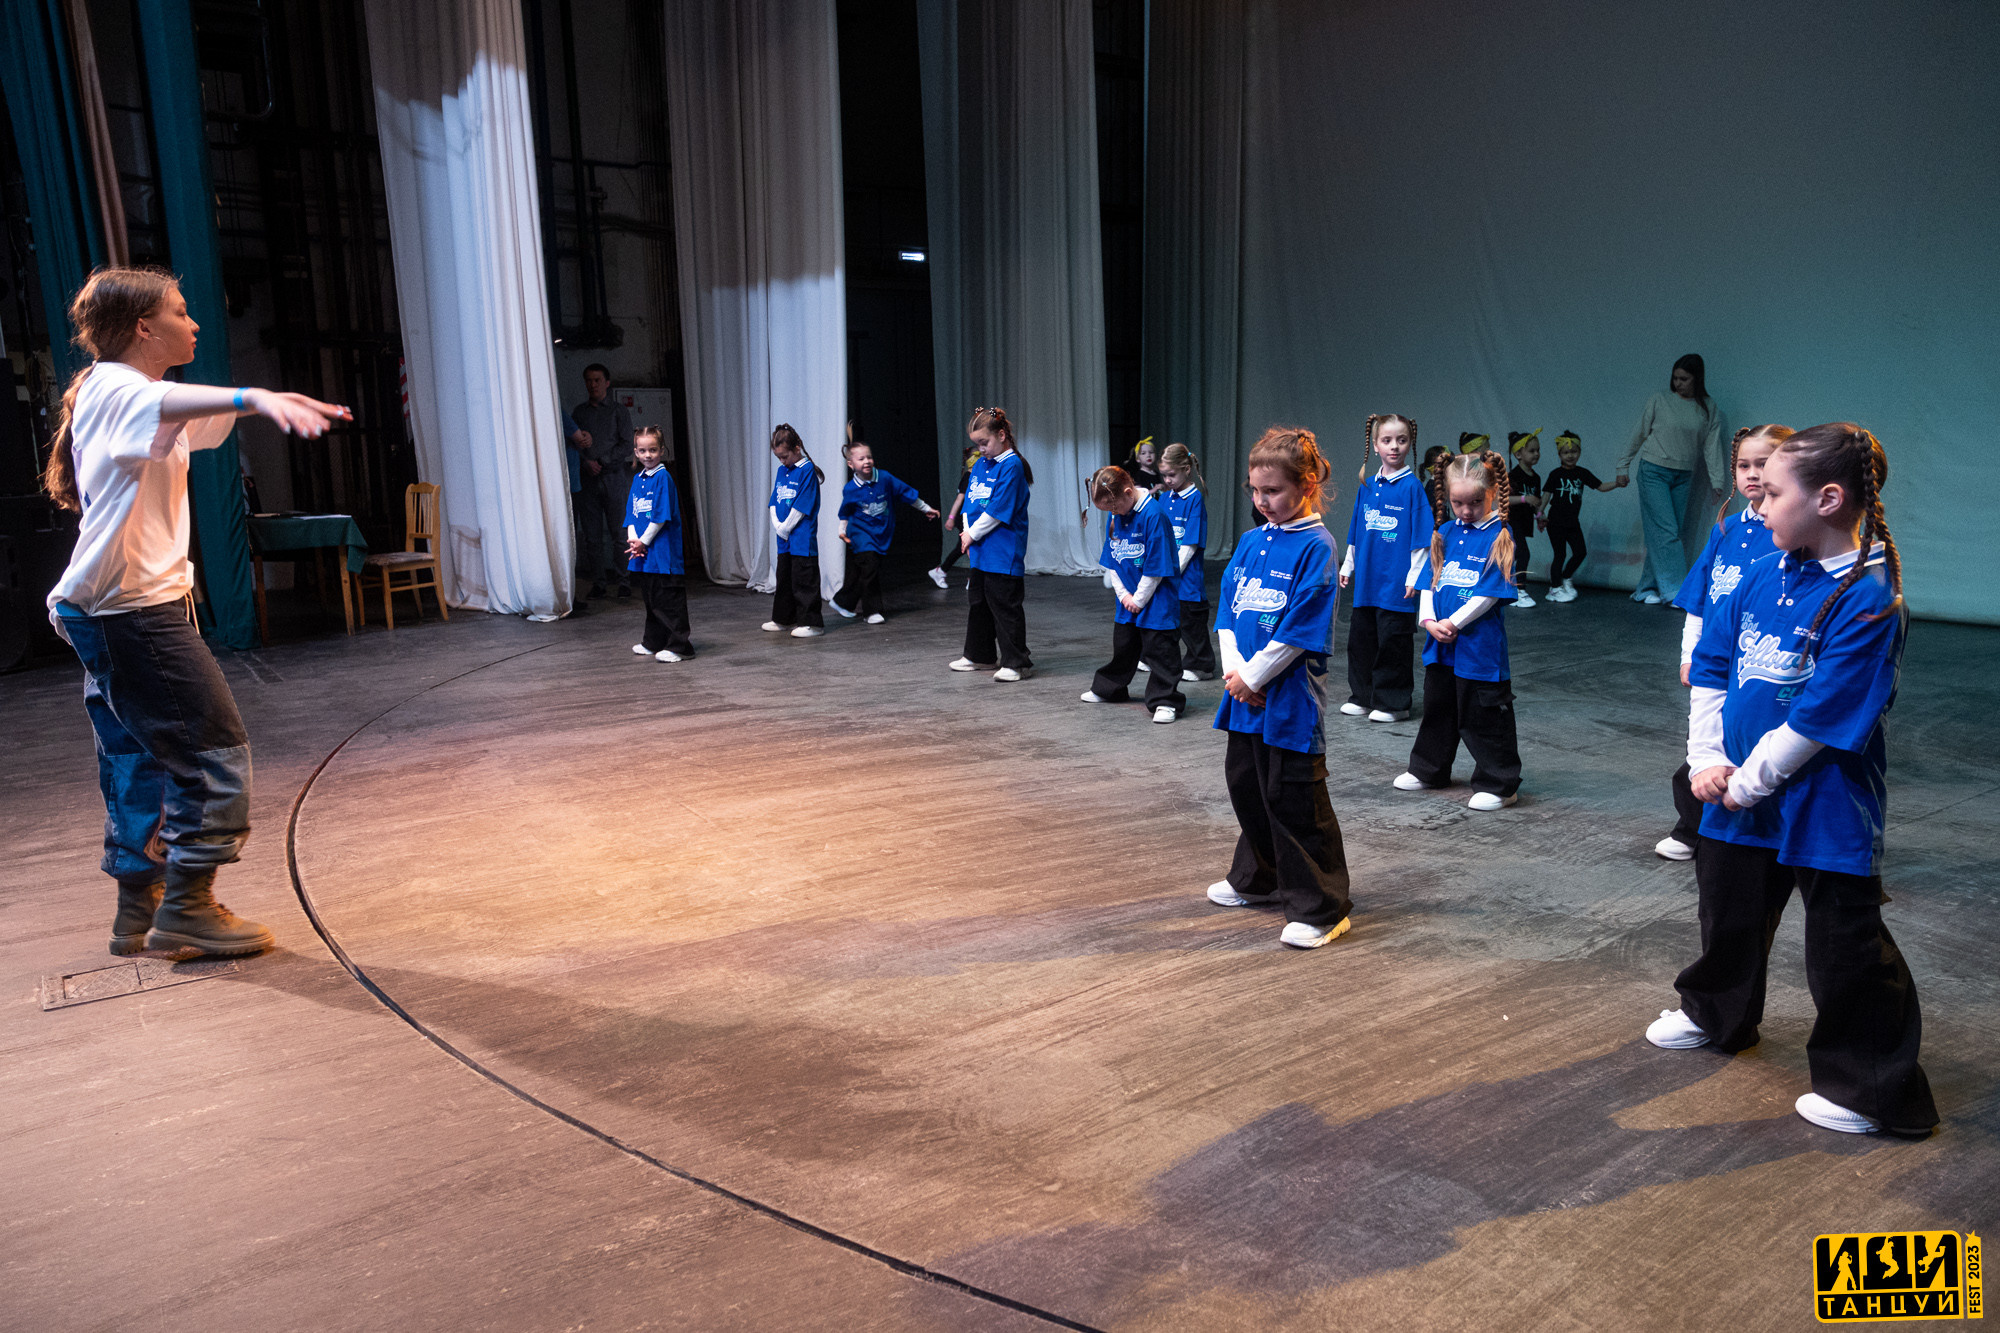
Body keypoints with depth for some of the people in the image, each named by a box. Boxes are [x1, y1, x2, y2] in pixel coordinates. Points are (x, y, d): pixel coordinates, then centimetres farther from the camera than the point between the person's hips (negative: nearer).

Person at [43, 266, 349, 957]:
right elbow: (170, 402, -36)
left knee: (140, 759, 14)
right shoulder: (112, 388, -12)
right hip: (134, 608, -11)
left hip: (128, 609, 11)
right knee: (214, 748, -8)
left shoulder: (134, 395, 19)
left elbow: (205, 421, 37)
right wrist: (255, 397, -53)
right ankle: (186, 906, -2)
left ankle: (139, 914, 22)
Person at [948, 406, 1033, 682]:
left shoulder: (1011, 466, -13)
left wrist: (973, 534, -11)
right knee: (977, 602, 17)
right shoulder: (979, 465, 13)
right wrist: (967, 532, 1)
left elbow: (997, 511, -18)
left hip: (1003, 553, -9)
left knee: (1004, 606, -5)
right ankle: (980, 656, 30)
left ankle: (1017, 662, 2)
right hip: (979, 551, 9)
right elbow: (969, 501, 15)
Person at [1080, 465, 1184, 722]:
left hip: (1155, 601, -7)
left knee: (1160, 650, -2)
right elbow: (1111, 562, 9)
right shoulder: (1115, 517, 3)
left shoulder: (1153, 515, -21)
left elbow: (1156, 568, -20)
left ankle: (1166, 701, 4)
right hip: (1128, 601, 7)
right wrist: (1124, 595, -1)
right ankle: (1107, 689, 35)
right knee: (1123, 646, 20)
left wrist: (1138, 600, -14)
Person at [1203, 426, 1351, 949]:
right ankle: (1259, 878, 40)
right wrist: (1233, 669, -6)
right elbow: (1229, 611, 9)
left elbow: (1299, 630, -18)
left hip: (1290, 695, -8)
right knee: (1246, 785, 19)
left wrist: (1252, 676, -14)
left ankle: (1321, 909, 9)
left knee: (1294, 799, -3)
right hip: (1243, 690, 8)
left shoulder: (1315, 547, -12)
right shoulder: (1250, 542, 10)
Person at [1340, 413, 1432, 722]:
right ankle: (1362, 698, 25)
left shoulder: (1412, 487, -8)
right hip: (1366, 580, 6)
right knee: (1360, 638, 12)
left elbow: (1420, 537, -9)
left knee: (1393, 642, 0)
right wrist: (1347, 566, 17)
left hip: (1396, 583, -6)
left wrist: (1415, 575, -12)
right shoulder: (1367, 487, 8)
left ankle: (1393, 704, 11)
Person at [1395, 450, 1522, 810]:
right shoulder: (1445, 532, 7)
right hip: (1440, 645, 6)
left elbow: (1489, 594, -16)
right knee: (1438, 709, 20)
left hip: (1480, 647, -6)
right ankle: (1428, 770, 37)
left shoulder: (1499, 537, -11)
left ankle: (1500, 784, 13)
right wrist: (1429, 621, -7)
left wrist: (1453, 623, -18)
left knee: (1483, 717, 1)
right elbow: (1429, 578, 7)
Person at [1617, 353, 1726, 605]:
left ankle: (1647, 588, 9)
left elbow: (1712, 445, 5)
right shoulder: (1659, 401, -2)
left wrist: (1716, 480, 0)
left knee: (1669, 533, 1)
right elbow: (1639, 435, 6)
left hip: (1683, 477, 3)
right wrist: (1623, 466, 7)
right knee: (1665, 531, -11)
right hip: (1654, 472, -3)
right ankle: (1675, 591, -11)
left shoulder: (1708, 409, 5)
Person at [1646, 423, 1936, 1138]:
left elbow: (1820, 718, -22)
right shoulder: (1762, 577, 2)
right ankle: (1716, 1014, 48)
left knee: (1845, 949, 3)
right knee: (1730, 913, 25)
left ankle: (1872, 1090, 20)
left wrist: (1750, 781, -16)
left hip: (1826, 810, -7)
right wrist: (1707, 759, -2)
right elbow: (1711, 667, 7)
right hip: (1738, 792, 7)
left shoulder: (1869, 601, -20)